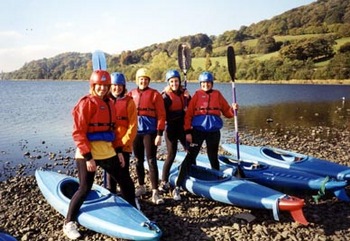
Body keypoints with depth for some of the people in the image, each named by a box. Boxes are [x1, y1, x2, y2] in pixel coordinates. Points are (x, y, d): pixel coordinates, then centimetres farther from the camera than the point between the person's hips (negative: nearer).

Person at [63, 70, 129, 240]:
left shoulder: (109, 104, 12)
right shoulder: (86, 103, -11)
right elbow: (78, 133, -15)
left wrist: (118, 151, 13)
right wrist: (88, 157, -19)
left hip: (108, 153, 8)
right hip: (87, 155, -7)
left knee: (125, 181, 13)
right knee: (85, 189, -3)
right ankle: (69, 223, 15)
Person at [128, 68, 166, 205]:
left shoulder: (155, 94, -4)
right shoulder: (131, 94, 7)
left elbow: (161, 115, -7)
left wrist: (159, 133, -12)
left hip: (150, 132, -4)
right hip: (135, 131, 4)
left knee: (151, 161, -5)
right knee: (138, 160, 13)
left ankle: (155, 192, -2)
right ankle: (141, 187, 29)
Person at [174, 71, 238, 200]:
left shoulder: (217, 95, 6)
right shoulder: (197, 95, 0)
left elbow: (227, 112, 7)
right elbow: (188, 114, -4)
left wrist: (233, 109, -15)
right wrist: (188, 132, -11)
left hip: (214, 131, 2)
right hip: (198, 130, -2)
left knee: (213, 158, 15)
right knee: (190, 157, -5)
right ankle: (178, 186, -5)